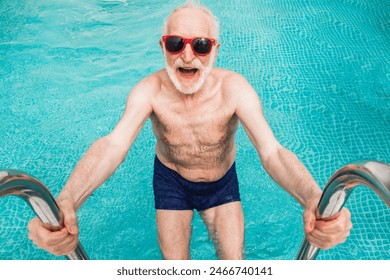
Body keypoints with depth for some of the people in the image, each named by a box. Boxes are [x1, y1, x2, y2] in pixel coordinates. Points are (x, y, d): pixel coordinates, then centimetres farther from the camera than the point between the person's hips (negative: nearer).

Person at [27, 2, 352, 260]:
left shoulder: (233, 88, -29)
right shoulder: (150, 90, -27)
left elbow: (272, 151, -39)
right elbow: (112, 145, -40)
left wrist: (314, 200, -59)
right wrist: (65, 202, -59)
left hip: (222, 181, 0)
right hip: (171, 181, 1)